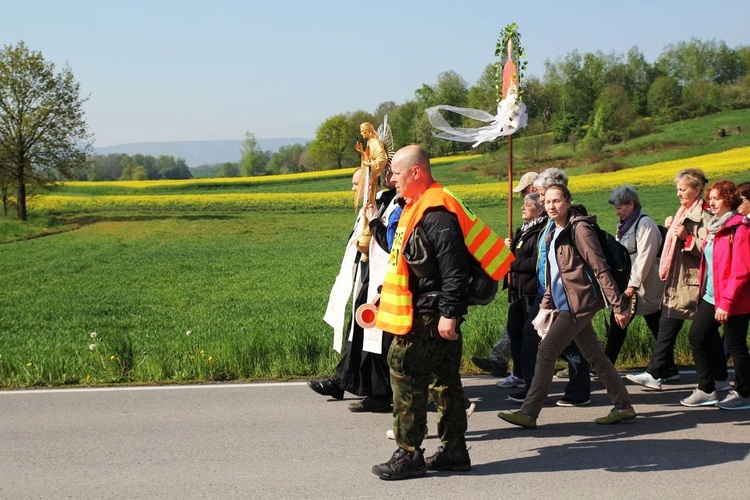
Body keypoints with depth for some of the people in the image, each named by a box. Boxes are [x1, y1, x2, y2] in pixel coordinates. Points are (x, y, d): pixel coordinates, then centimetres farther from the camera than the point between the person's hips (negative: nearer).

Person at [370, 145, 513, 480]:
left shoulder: (437, 213, -18)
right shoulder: (418, 208, 15)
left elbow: (454, 269, -22)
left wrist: (450, 313, -23)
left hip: (430, 316, -11)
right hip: (425, 312, 11)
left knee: (406, 376, -7)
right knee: (443, 379, 14)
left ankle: (409, 455, 0)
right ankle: (454, 450, 22)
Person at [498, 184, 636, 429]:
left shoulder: (579, 229, -12)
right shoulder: (554, 233, 15)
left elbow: (601, 269, -15)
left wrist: (618, 306, -17)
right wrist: (545, 306, 17)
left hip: (577, 305, -9)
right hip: (566, 305, 9)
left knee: (546, 353, -9)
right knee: (595, 356, 12)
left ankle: (529, 413, -4)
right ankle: (623, 406, 20)